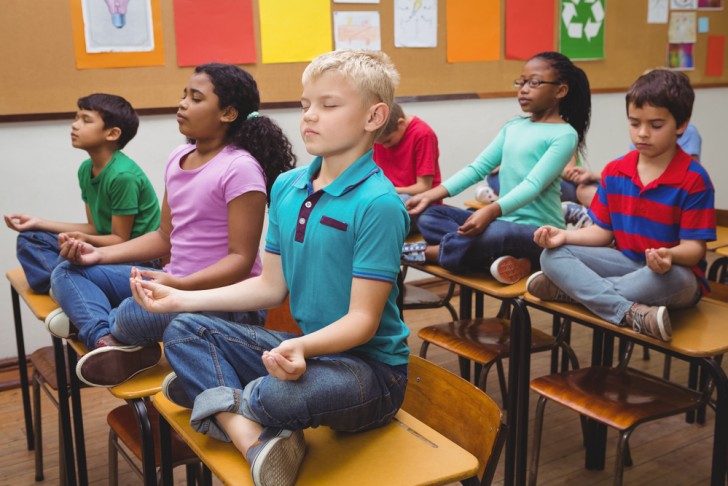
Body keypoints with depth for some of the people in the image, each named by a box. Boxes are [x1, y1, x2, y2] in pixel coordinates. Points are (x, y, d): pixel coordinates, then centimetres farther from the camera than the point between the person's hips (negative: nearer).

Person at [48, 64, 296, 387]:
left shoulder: (240, 168, -16)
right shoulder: (178, 158, 9)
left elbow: (241, 259, -18)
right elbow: (165, 238, 15)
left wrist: (179, 285, -31)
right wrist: (100, 254, 5)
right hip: (176, 285, 9)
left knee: (134, 313, -36)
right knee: (67, 272, 5)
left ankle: (87, 319, 0)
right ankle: (105, 340, -23)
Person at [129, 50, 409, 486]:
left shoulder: (378, 204, -20)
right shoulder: (287, 187, 4)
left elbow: (363, 319, -20)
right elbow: (271, 287, 9)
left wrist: (303, 346, -40)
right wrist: (181, 299, 6)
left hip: (367, 365, -8)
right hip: (308, 348, 8)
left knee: (281, 394, -37)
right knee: (186, 332, 0)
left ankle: (212, 392, -1)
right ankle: (256, 442, -21)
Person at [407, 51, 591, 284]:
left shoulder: (564, 134, -8)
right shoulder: (513, 127, 14)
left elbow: (533, 185, -21)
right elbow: (477, 168, 10)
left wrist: (491, 210, -37)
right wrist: (429, 195, 0)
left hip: (539, 232, -8)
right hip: (503, 221, 8)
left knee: (494, 233, -39)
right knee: (430, 216, 0)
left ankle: (423, 252, -15)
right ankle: (501, 258, -22)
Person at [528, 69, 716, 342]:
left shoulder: (694, 180, -13)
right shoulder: (614, 172, 2)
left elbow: (694, 248, -15)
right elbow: (602, 231, 6)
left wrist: (670, 256, -39)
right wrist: (564, 236, -13)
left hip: (673, 272, -4)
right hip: (628, 263, 5)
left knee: (672, 278, -41)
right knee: (553, 255, -16)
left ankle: (569, 289, -26)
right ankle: (631, 312, -34)